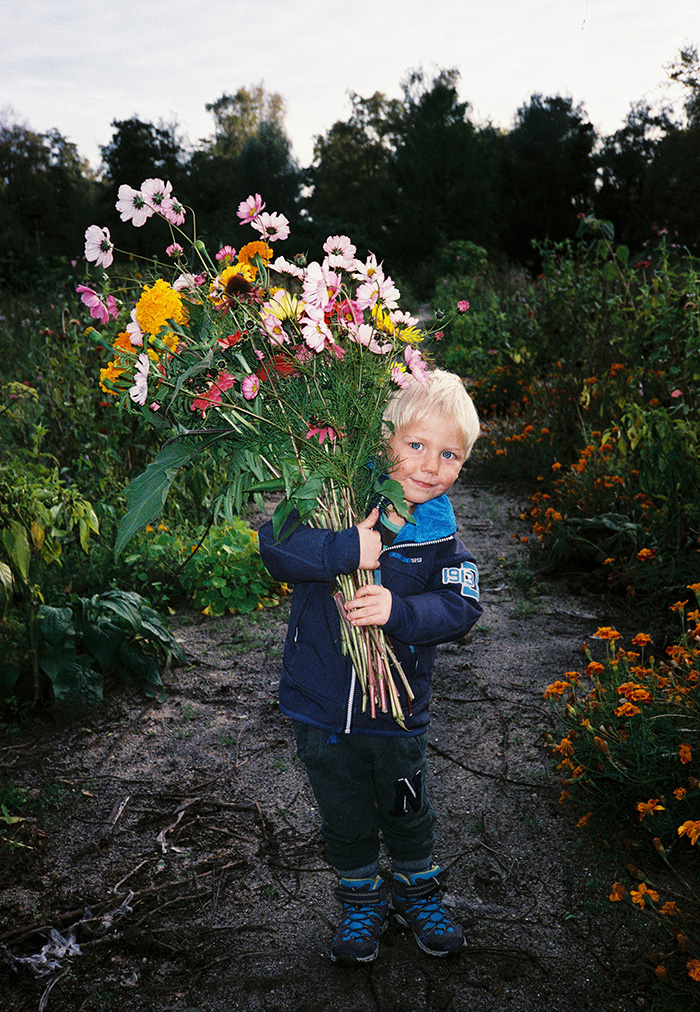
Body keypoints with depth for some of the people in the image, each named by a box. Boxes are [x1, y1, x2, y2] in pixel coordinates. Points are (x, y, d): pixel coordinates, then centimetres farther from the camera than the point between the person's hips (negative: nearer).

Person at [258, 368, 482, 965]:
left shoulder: (440, 536, -6)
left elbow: (460, 608, -15)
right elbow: (273, 544, -27)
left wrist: (399, 612, -32)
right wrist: (346, 550, -38)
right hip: (322, 705, -1)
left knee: (408, 813, 22)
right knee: (345, 818, 19)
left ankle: (418, 894, 48)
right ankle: (362, 903, 44)